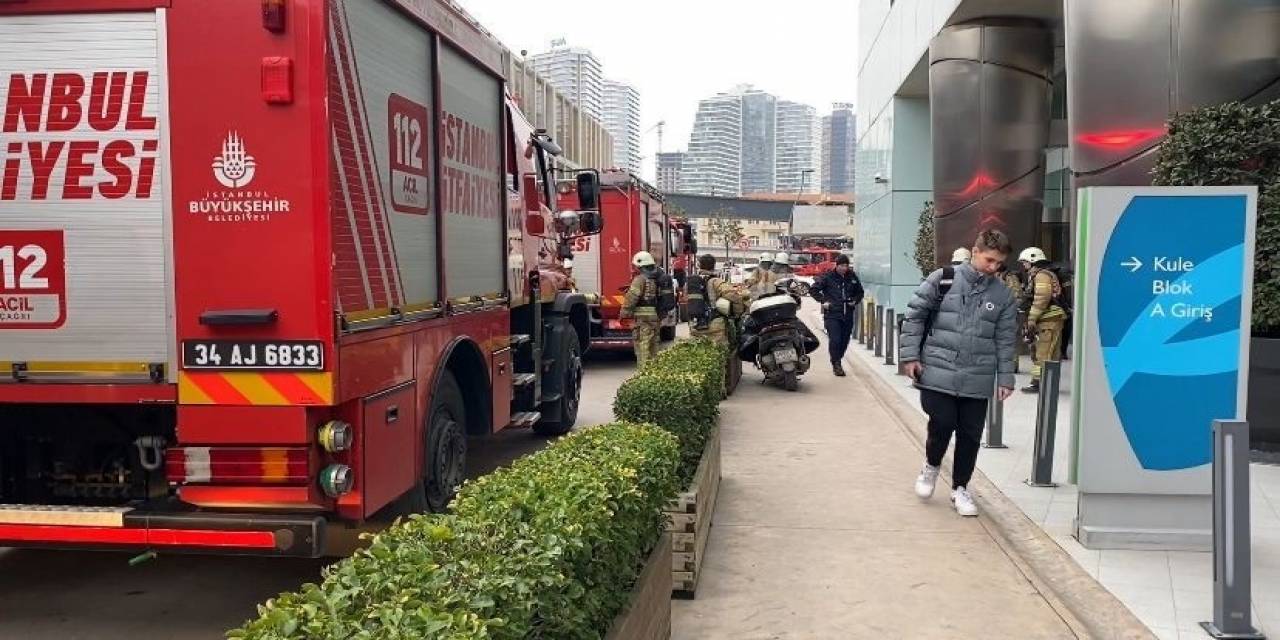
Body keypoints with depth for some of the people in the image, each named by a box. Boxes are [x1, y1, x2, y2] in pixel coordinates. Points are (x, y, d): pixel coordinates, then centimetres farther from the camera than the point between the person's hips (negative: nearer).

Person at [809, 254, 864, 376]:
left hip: (848, 315, 4)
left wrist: (855, 301, 6)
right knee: (835, 340, -13)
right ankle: (836, 364, -3)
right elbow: (813, 290, 3)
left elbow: (859, 292, 25)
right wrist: (823, 301, -6)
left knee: (844, 341, 8)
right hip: (832, 314, -4)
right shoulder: (827, 277, -2)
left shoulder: (852, 277, 9)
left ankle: (837, 361, 27)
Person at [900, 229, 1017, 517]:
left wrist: (1005, 378, 5)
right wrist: (910, 355, -5)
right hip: (937, 373, -3)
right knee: (942, 423, -7)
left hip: (978, 380, 3)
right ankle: (931, 466, 25)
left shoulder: (1003, 295, 6)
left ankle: (960, 488, 25)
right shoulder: (942, 280, -3)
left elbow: (1005, 340, 9)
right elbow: (915, 315, 0)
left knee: (970, 435, 6)